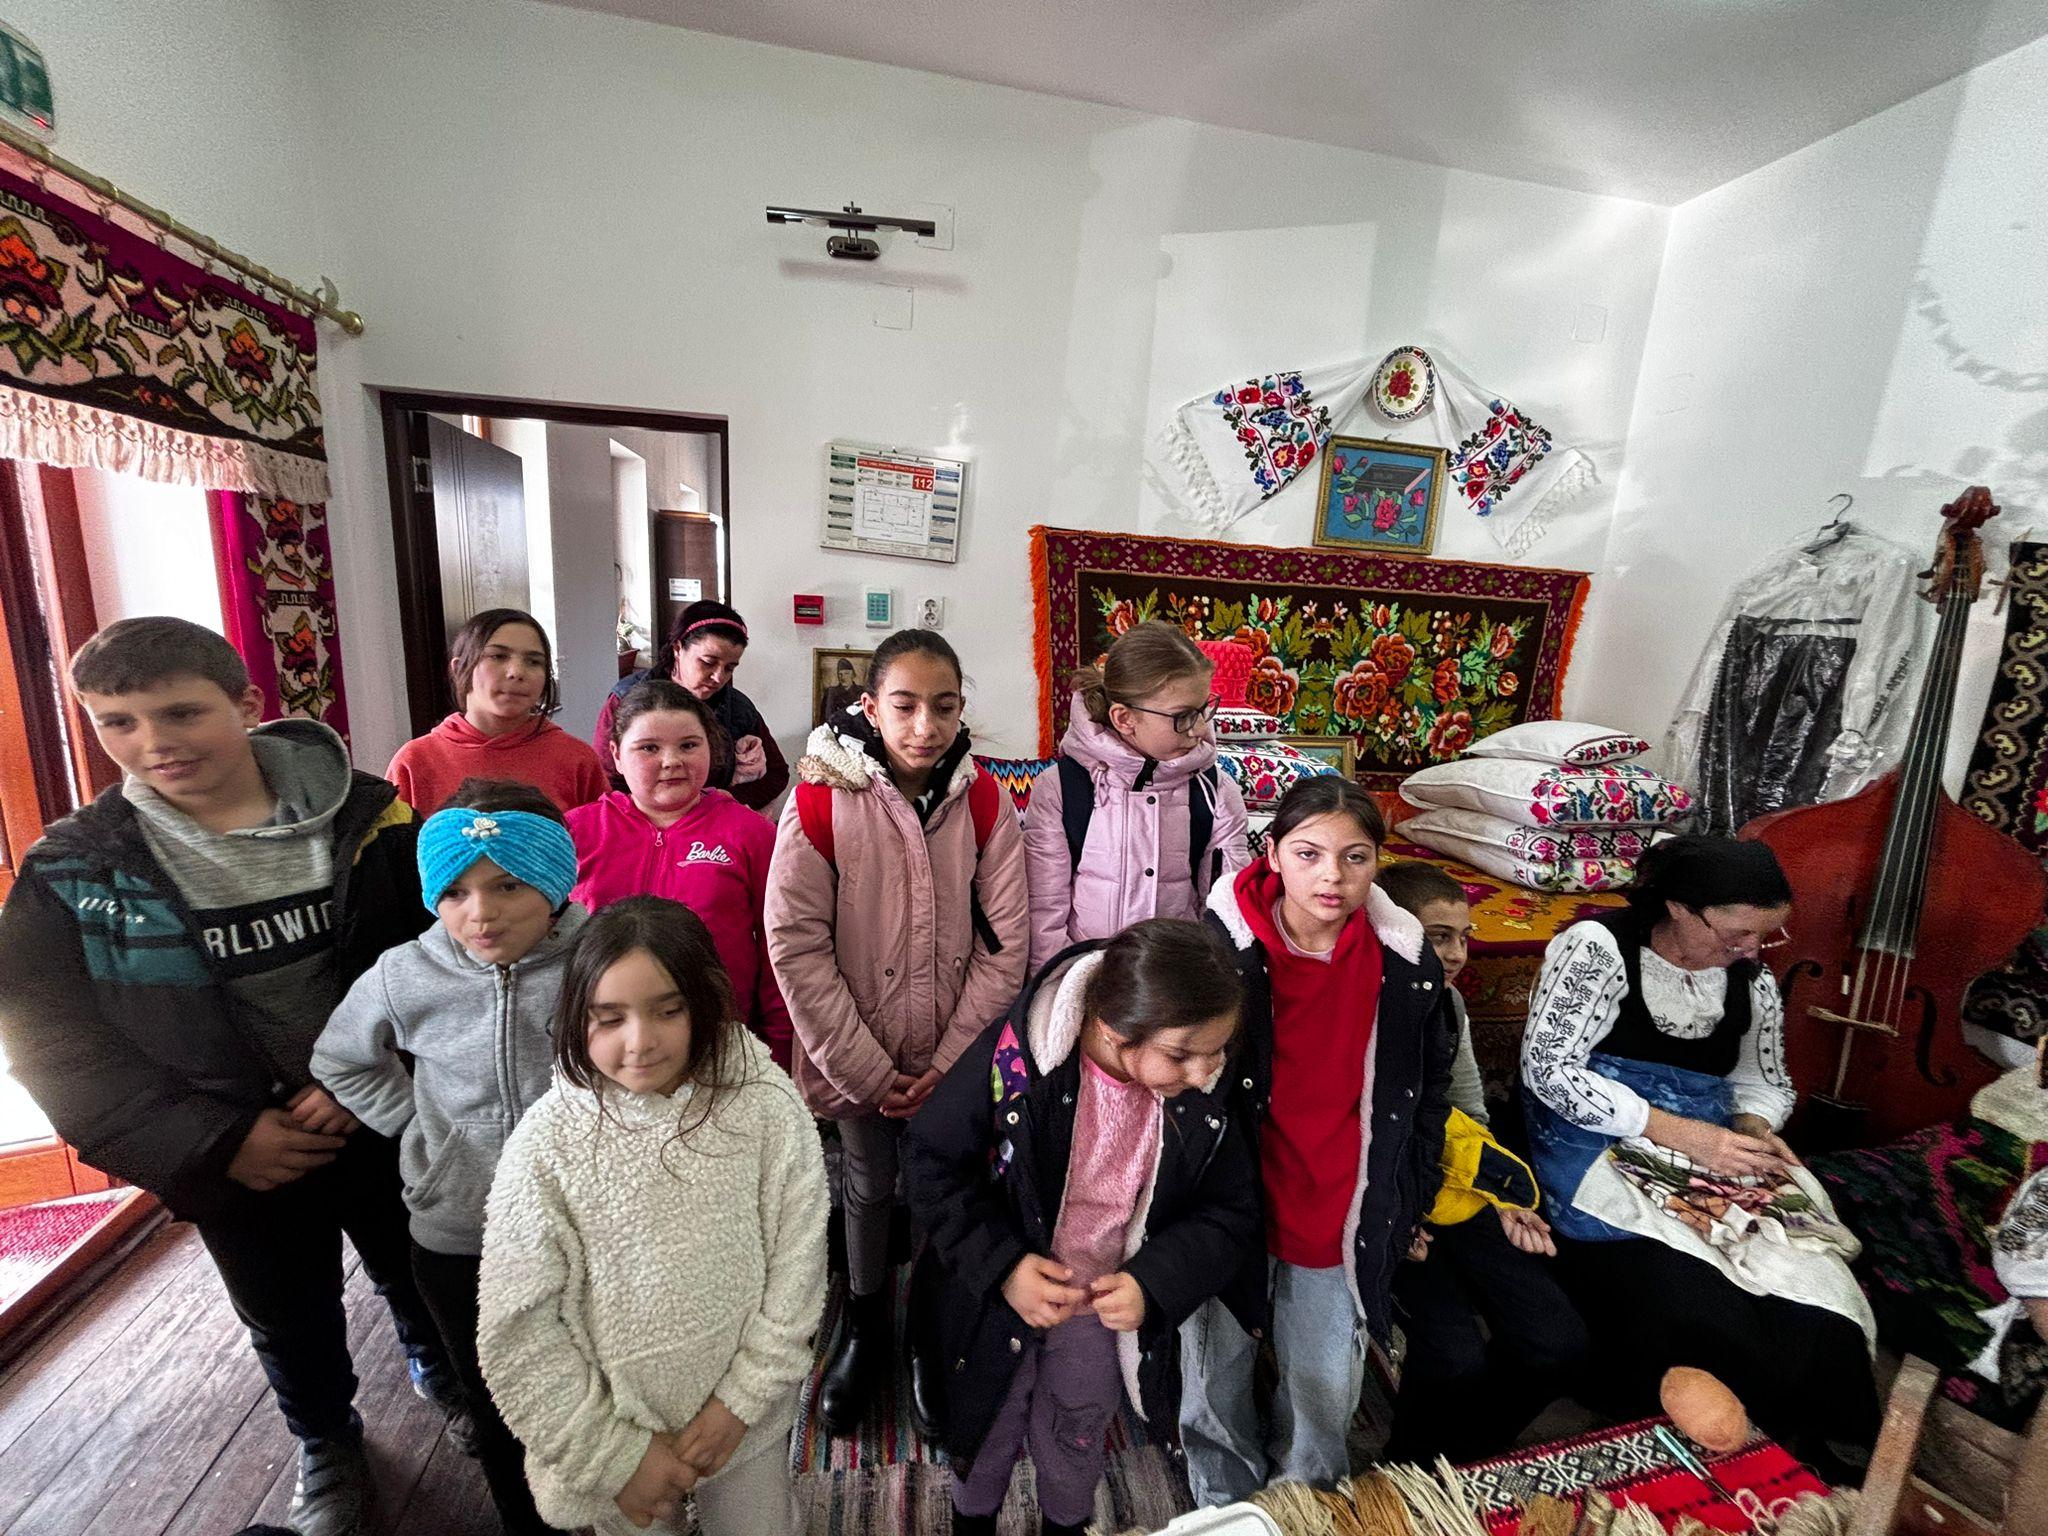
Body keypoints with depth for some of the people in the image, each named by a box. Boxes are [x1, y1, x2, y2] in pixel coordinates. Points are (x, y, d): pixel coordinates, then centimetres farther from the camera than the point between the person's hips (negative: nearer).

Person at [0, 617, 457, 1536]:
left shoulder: (365, 818, -15)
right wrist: (214, 1140, -15)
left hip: (387, 1122, 0)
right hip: (240, 1157, 1)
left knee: (423, 1280, 22)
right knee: (289, 1323, 24)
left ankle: (445, 1380, 55)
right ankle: (326, 1445, 54)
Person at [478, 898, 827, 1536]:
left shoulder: (765, 1106, -20)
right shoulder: (547, 1143, -20)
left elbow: (796, 1268, -11)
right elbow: (517, 1334, -13)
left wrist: (741, 1402, -11)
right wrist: (617, 1454, -10)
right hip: (617, 1429, 0)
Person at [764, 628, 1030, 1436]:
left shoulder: (984, 802, -8)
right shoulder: (820, 800, -15)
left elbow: (1005, 940, -6)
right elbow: (796, 945, -13)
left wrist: (952, 1060, -9)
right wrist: (865, 1070, -12)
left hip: (954, 1059, 2)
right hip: (858, 1060, -1)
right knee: (869, 1189, 17)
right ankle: (865, 1330, 46)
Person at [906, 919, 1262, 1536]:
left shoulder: (1208, 1101, -23)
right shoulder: (1015, 1056, -34)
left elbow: (1230, 1213, -9)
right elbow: (932, 1160, -20)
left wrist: (1154, 1283, -24)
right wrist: (1002, 1265, -26)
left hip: (1107, 1311, 2)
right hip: (1000, 1301, -2)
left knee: (1077, 1438, 30)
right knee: (988, 1428, 27)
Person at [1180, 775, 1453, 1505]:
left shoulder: (1409, 966, -10)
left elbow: (1430, 1093, 5)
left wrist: (1410, 1205, 8)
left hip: (1345, 1218, 2)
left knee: (1326, 1391, 18)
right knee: (1217, 1374, 17)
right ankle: (1225, 1505, 46)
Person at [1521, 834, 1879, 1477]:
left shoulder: (1752, 980, 10)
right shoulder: (1596, 947, -11)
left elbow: (1764, 1080, 22)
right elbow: (1548, 1068, -17)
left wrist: (1755, 1128, -2)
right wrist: (1679, 1132, -21)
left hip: (1711, 1162, 6)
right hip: (1597, 1150, -6)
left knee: (1816, 1314, -17)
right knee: (1690, 1309, -27)